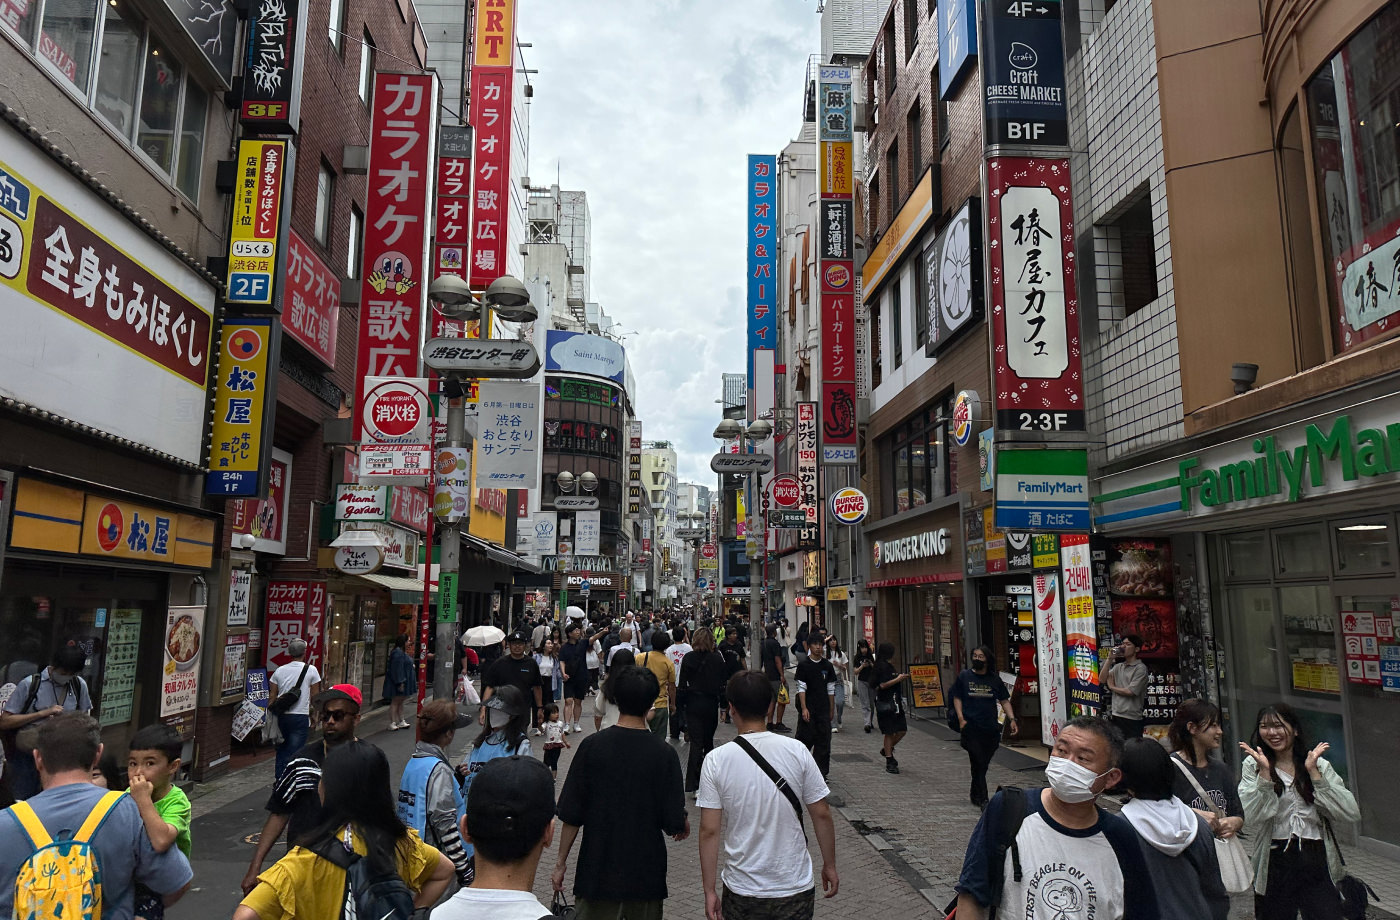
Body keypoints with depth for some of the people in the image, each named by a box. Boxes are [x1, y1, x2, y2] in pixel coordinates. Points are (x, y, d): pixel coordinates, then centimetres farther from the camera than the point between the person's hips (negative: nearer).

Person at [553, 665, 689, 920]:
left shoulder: (592, 746, -11)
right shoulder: (663, 752, -12)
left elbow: (570, 814, -8)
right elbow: (674, 823, -11)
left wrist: (561, 861, 4)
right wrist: (683, 825, 11)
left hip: (597, 870, 0)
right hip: (646, 871, 0)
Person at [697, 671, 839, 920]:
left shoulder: (716, 760, -11)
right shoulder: (796, 751, -10)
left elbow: (709, 830, -10)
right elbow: (822, 815, -4)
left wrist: (709, 890, -2)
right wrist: (830, 866, 9)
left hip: (741, 891, 0)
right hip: (795, 887, 0)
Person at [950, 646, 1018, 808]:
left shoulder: (994, 678, 8)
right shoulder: (964, 676, 3)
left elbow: (1004, 700, 10)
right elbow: (957, 698, 5)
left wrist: (1011, 719, -2)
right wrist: (961, 719, -6)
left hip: (991, 728, 3)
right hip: (971, 727, -3)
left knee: (984, 764, 9)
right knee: (978, 763, -7)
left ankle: (976, 795, 26)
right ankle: (982, 799, -2)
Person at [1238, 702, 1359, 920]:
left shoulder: (1319, 764, 5)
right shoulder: (1252, 766, 0)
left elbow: (1351, 813, -9)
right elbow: (1251, 818, -13)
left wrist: (1314, 773, -12)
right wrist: (1265, 773, -19)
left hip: (1317, 862, 1)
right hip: (1275, 863, -1)